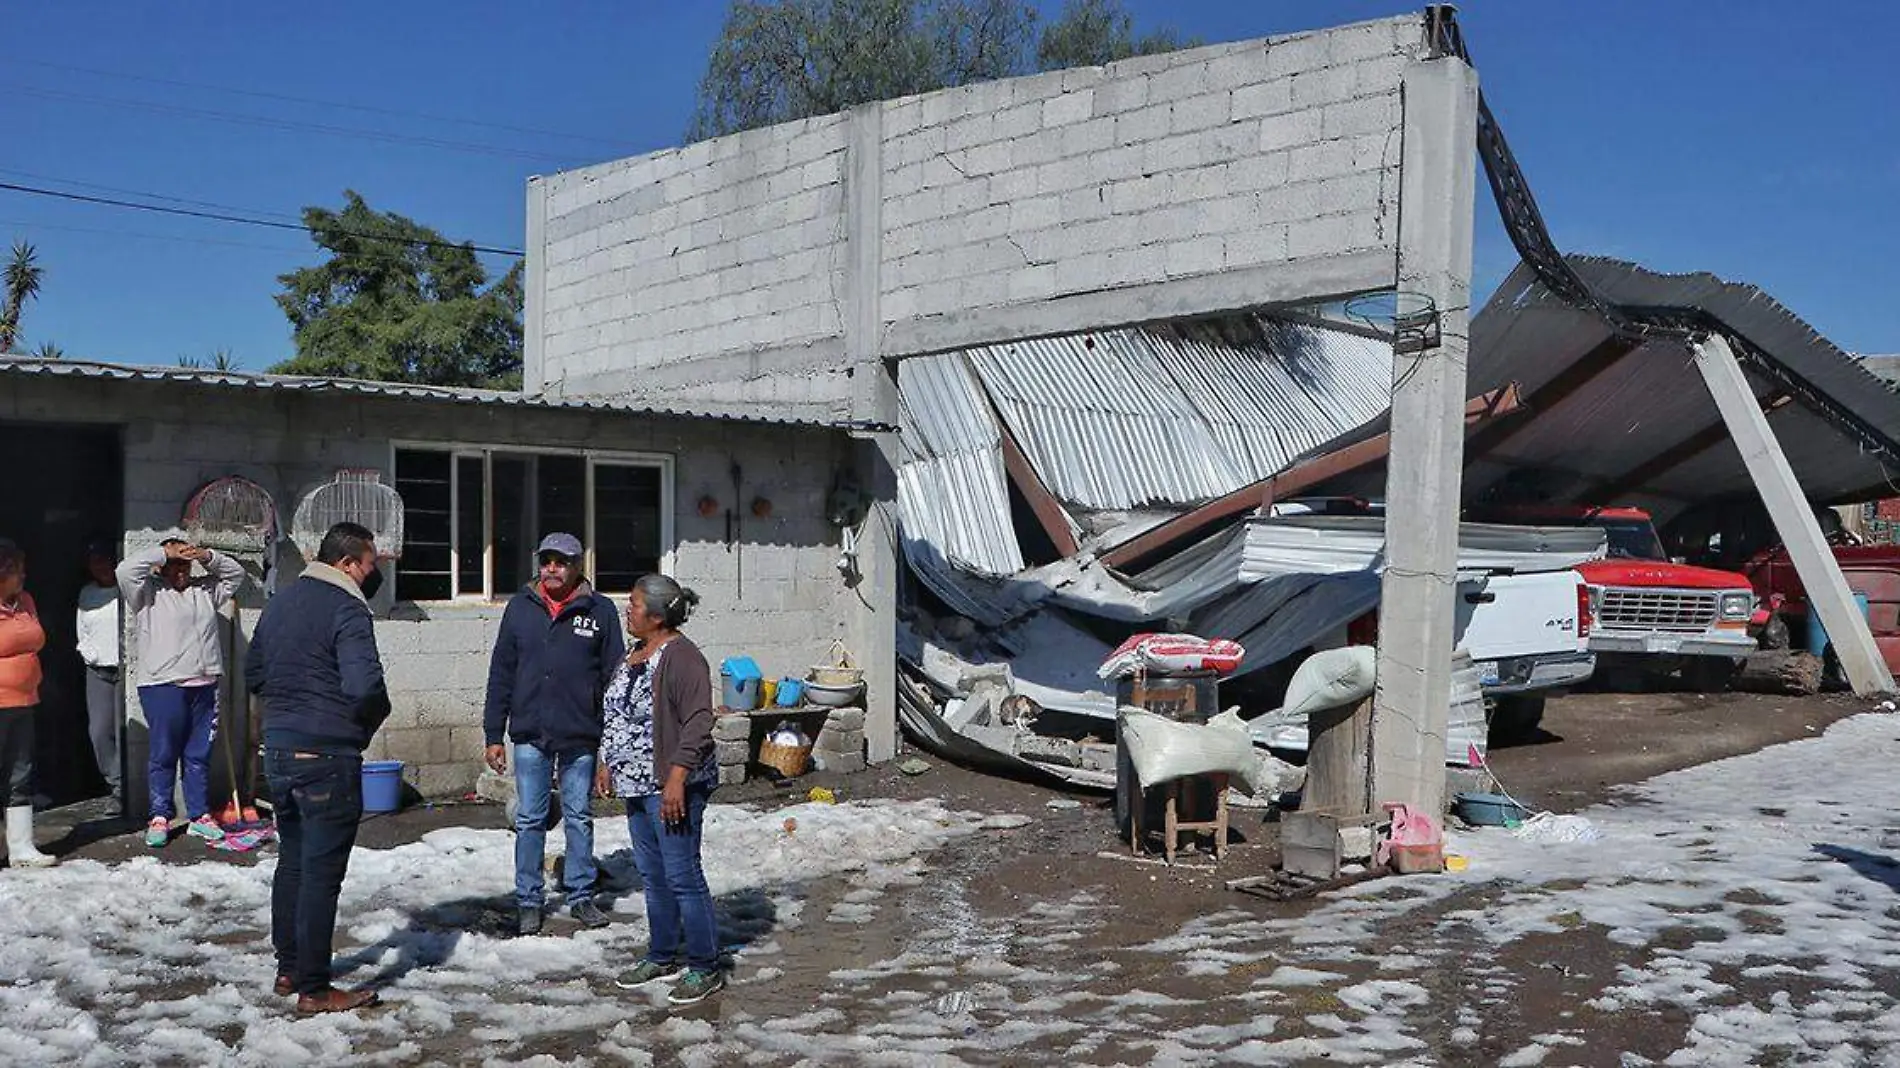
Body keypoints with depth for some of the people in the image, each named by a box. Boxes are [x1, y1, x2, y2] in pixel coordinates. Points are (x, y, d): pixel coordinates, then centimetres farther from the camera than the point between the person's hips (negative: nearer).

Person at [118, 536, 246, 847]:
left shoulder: (205, 590, 16)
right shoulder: (148, 591, 1)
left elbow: (236, 573, 19)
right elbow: (125, 570, -15)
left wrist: (208, 557, 2)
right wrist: (164, 552, -9)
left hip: (204, 686, 5)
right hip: (162, 686, -5)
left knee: (200, 755, 10)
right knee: (163, 754, 1)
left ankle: (199, 816, 17)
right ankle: (159, 818, 10)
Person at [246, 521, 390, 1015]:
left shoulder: (280, 601, 11)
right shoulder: (347, 608, -16)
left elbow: (254, 672, 20)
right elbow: (364, 685, -27)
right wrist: (374, 716, -7)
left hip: (278, 751, 9)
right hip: (327, 756, -8)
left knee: (292, 861, 19)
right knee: (321, 872, -2)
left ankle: (288, 969, 29)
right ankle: (313, 989, 4)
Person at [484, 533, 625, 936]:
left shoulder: (599, 610, 0)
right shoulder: (521, 607, 4)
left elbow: (614, 676, 2)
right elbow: (501, 673, 7)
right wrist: (494, 735, 3)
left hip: (581, 736, -1)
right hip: (530, 735, 1)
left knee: (580, 818, 9)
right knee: (529, 821, 7)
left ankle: (582, 895, 20)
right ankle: (528, 901, 17)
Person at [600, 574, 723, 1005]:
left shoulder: (681, 657, -16)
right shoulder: (634, 654, 14)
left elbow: (698, 724, -22)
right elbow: (616, 715, 25)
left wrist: (676, 779, -25)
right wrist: (607, 763, 21)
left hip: (670, 787, -10)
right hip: (636, 784, 10)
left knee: (683, 877, -4)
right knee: (653, 876, 16)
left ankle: (704, 968, 5)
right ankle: (662, 956, 28)